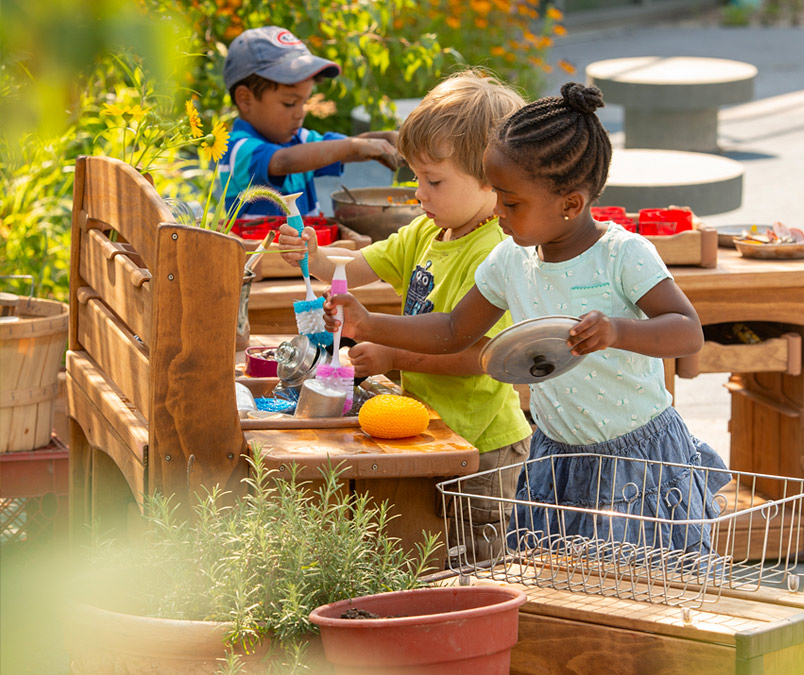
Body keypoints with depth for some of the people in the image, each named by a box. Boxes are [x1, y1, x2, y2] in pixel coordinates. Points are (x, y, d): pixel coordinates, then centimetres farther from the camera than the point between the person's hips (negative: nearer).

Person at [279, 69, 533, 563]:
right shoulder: (426, 234, 7)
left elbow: (477, 356, -28)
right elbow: (361, 269, 12)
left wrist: (395, 357, -21)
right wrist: (316, 259, -10)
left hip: (482, 446, -9)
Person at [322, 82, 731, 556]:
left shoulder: (624, 255, -17)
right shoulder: (511, 260, 0)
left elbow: (690, 333, -26)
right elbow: (455, 333, 13)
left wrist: (618, 332, -43)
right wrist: (368, 326, 4)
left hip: (640, 461, -5)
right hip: (559, 460, 5)